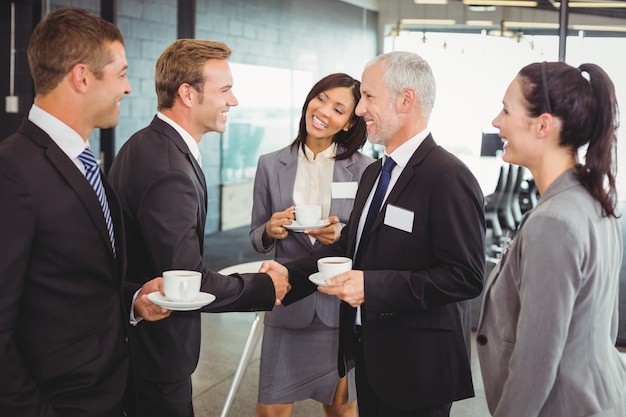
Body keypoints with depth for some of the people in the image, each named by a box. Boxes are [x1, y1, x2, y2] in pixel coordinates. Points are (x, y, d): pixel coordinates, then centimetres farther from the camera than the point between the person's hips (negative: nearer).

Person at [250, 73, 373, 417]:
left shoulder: (363, 169, -3)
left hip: (343, 305, -1)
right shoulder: (271, 165, 2)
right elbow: (257, 240, 8)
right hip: (288, 304, 1)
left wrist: (343, 236, -18)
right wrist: (270, 230, -14)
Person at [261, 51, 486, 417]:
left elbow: (466, 276, -23)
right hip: (369, 355, 8)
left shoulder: (449, 178, -18)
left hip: (415, 368, -8)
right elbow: (349, 246, 13)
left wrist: (373, 286, -26)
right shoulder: (374, 173, 11)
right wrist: (291, 274, -2)